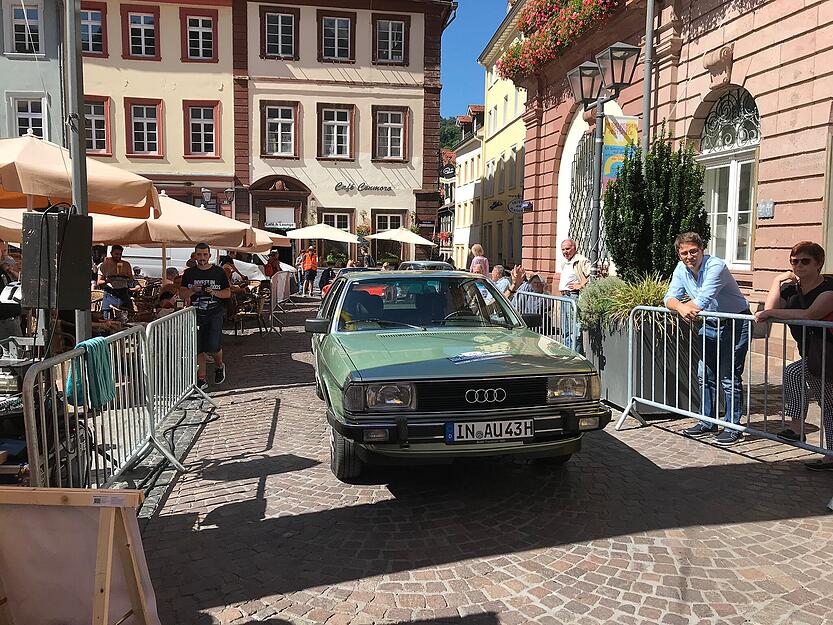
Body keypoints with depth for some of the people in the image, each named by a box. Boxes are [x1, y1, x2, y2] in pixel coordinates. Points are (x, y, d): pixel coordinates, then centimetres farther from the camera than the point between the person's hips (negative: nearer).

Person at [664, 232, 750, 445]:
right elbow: (670, 298, -4)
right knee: (705, 376, 11)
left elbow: (701, 303, -30)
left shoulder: (715, 267, -24)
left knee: (729, 377, -7)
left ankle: (732, 427, 3)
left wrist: (684, 306, -10)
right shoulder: (681, 269, 0)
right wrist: (680, 307, -27)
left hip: (735, 324, -8)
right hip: (710, 325, 8)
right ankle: (707, 423, 23)